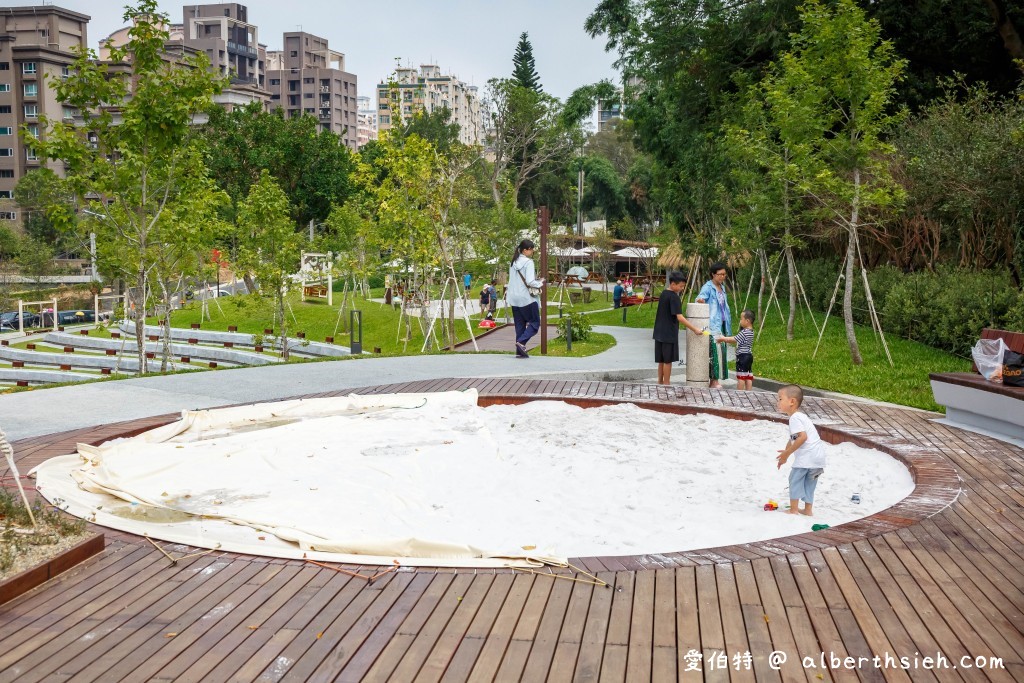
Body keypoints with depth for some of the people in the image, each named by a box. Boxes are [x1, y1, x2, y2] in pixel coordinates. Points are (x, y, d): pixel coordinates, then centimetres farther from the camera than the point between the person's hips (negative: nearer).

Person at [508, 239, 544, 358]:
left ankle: (519, 351, 8)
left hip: (514, 299, 7)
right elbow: (530, 282, -20)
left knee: (520, 325, 11)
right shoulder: (528, 262, -13)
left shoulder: (513, 262, 10)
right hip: (527, 298, -7)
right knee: (535, 323, 3)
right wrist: (540, 283, -3)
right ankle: (521, 342, -16)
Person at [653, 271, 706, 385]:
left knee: (661, 360, 14)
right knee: (668, 360, 0)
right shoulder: (674, 297, -16)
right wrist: (694, 329, -22)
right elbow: (679, 317, -22)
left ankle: (660, 382, 20)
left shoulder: (663, 294, 11)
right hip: (669, 334, -8)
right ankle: (666, 384, 5)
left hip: (660, 333, 8)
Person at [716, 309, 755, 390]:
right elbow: (736, 340, 17)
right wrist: (725, 339, 13)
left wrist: (723, 339, -4)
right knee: (749, 376, 8)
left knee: (740, 376, -5)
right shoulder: (750, 331, 13)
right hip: (749, 355, 10)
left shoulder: (745, 332, -18)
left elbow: (734, 340, -14)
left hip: (743, 356, -10)